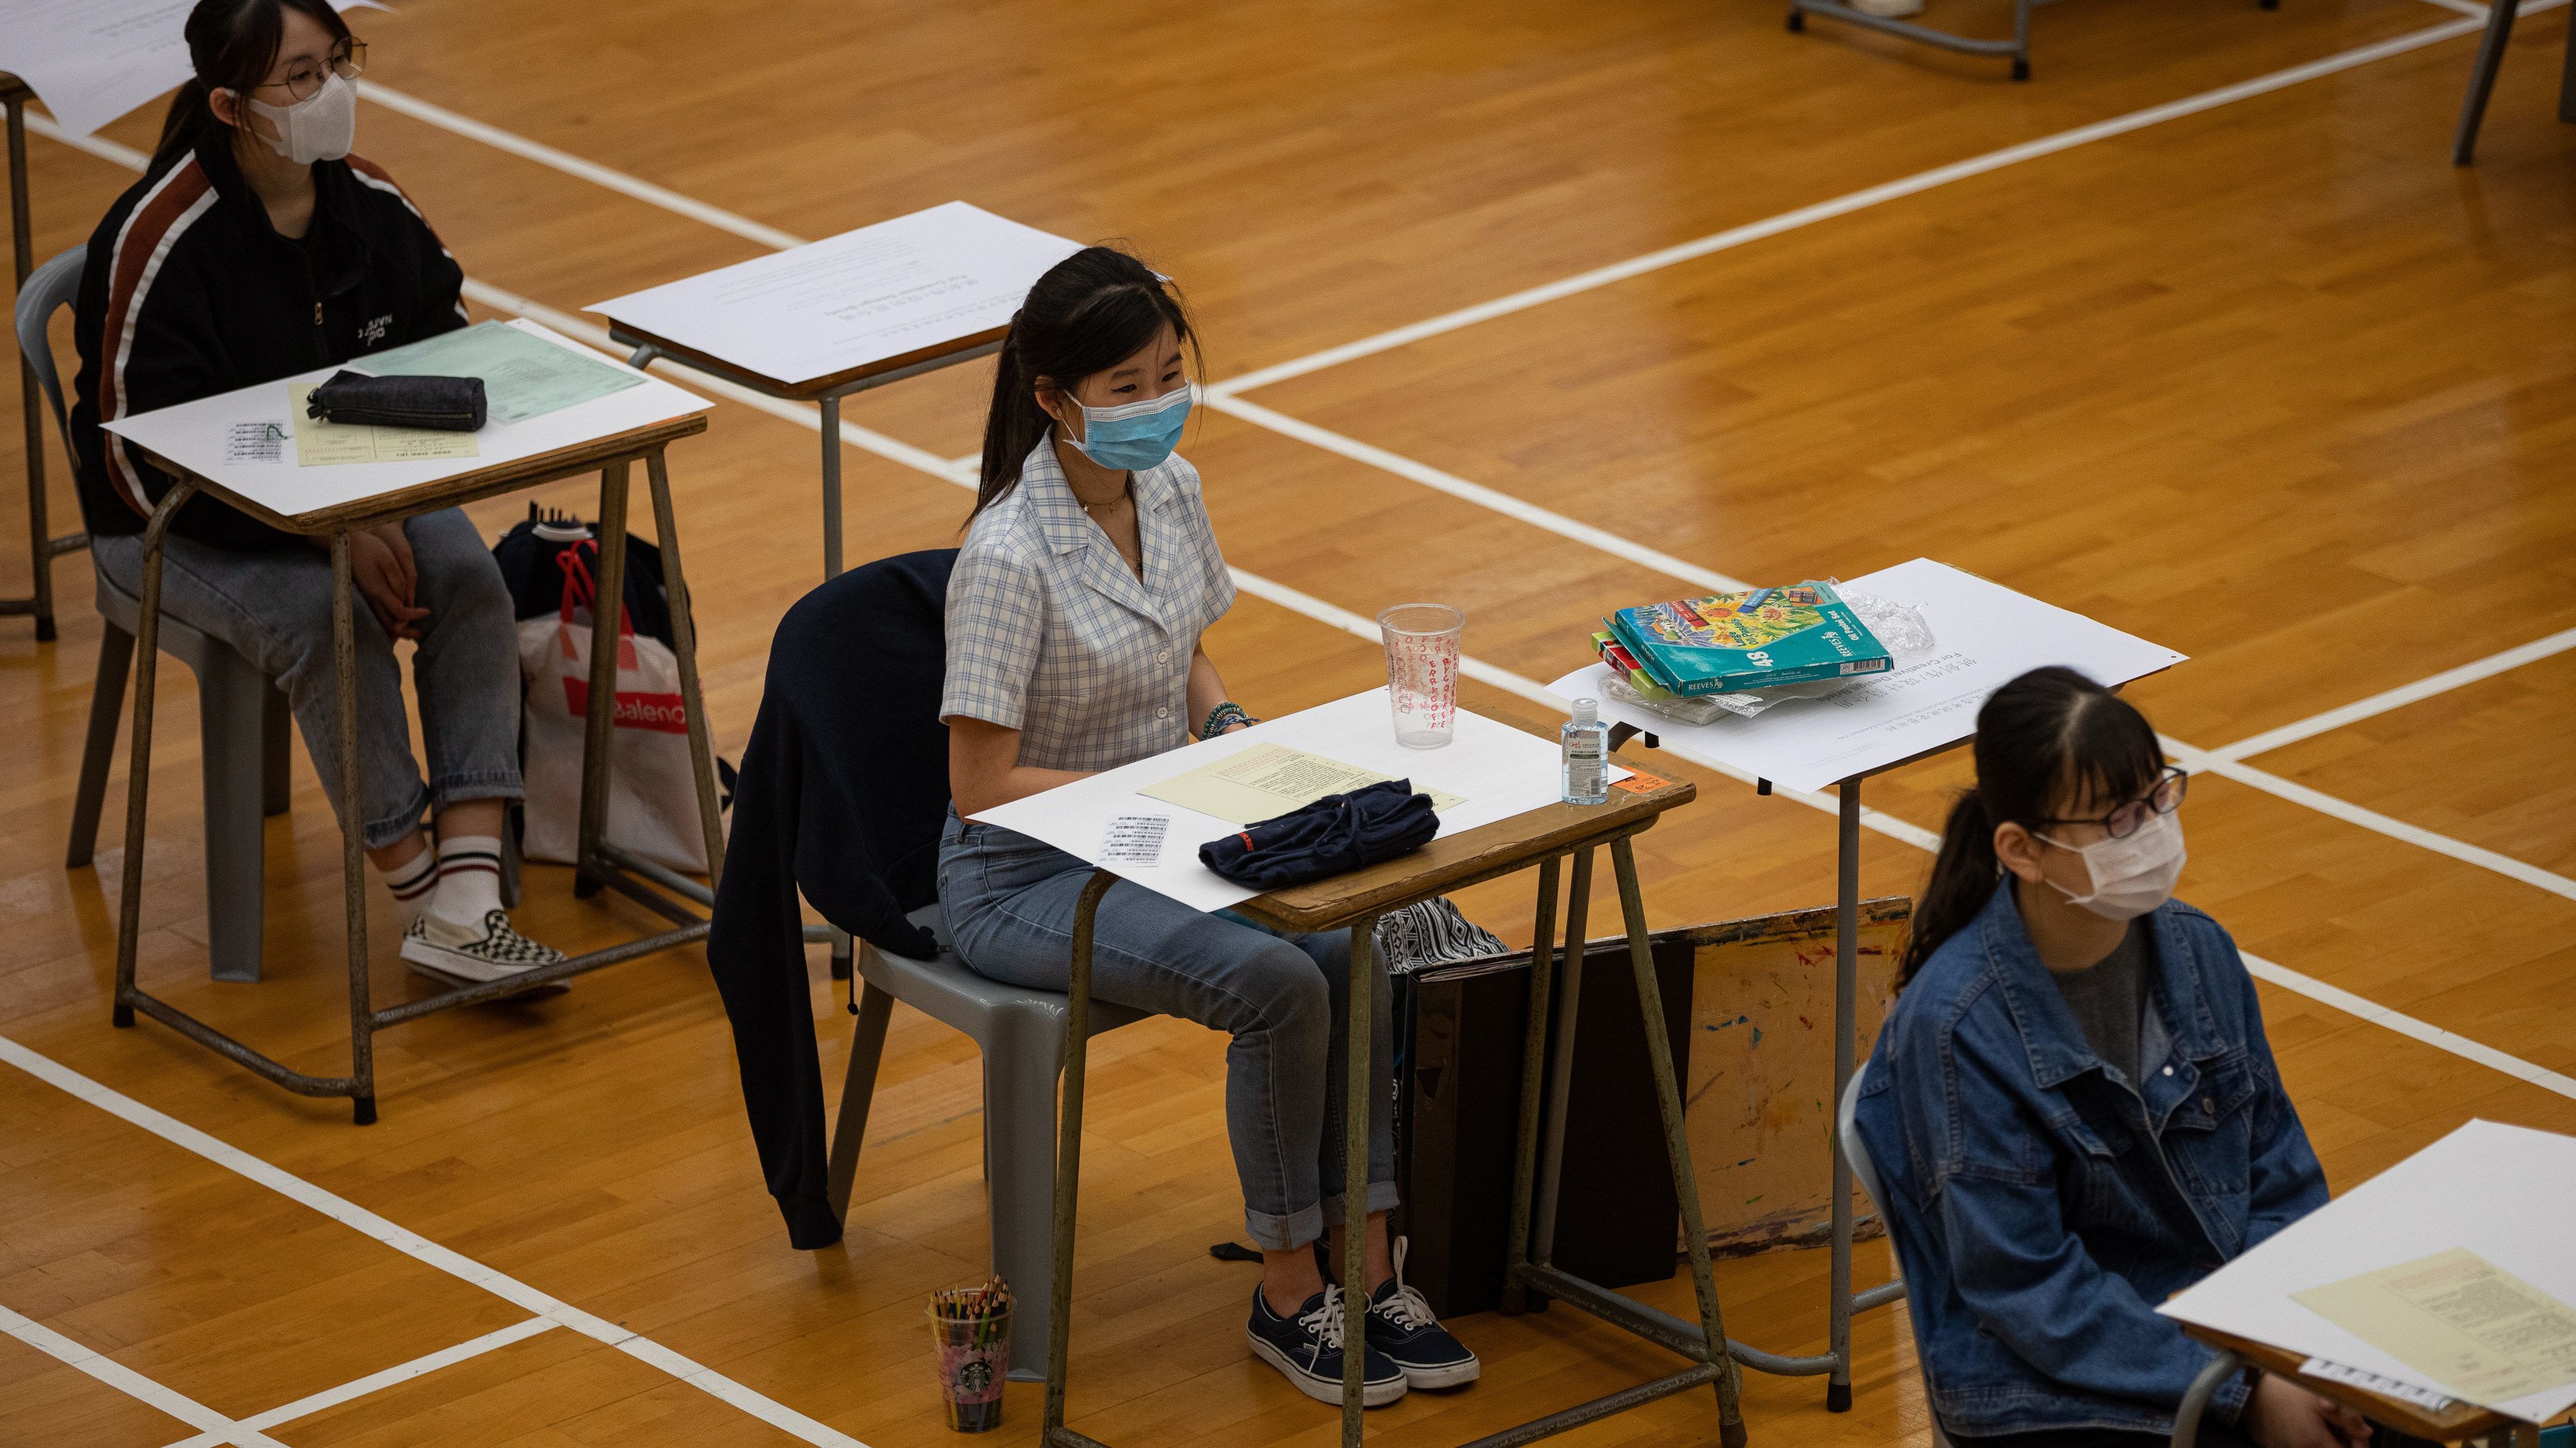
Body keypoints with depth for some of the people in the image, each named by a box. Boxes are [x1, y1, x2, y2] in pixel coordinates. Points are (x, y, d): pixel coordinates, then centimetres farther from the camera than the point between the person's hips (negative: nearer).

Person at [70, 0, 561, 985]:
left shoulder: (376, 211, -3)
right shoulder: (157, 241, -22)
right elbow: (140, 457, -22)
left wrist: (390, 516, -11)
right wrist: (332, 533, -26)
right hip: (177, 528, -5)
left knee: (473, 583, -22)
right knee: (327, 620, -32)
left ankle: (466, 902, -29)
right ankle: (421, 895, -20)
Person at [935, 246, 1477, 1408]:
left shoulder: (1170, 488, 0)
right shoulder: (1009, 559, -23)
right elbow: (982, 784, -22)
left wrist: (1227, 731, -3)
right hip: (1025, 874, -7)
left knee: (1348, 951, -20)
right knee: (1278, 987, -26)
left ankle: (1365, 1269, -12)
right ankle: (1287, 1297, -9)